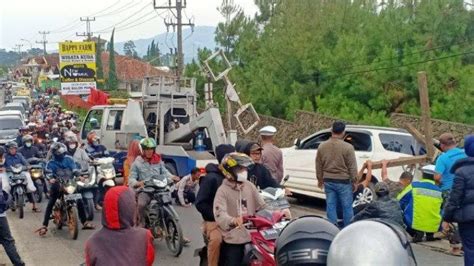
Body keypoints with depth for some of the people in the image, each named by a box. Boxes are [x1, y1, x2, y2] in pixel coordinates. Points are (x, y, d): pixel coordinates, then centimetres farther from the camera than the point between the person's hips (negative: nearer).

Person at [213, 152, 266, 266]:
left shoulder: (249, 186, 8)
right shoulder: (223, 190, -9)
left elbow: (261, 206, 12)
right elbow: (220, 215, -22)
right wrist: (232, 220, -42)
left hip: (252, 236, 5)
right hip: (233, 239, -5)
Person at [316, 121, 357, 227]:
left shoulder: (322, 146, 1)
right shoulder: (347, 147, -13)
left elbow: (318, 166, 9)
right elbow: (352, 167, -10)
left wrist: (320, 179, 20)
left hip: (328, 181, 4)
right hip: (343, 181, -4)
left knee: (330, 206, 10)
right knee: (347, 206, 6)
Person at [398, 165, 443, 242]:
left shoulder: (414, 186, -3)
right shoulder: (438, 191, 5)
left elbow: (399, 201, 5)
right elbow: (440, 209, 16)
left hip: (415, 224, -4)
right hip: (434, 227, 4)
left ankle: (417, 233, 0)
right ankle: (430, 234, 12)